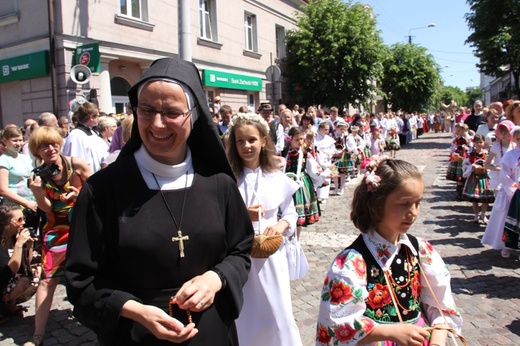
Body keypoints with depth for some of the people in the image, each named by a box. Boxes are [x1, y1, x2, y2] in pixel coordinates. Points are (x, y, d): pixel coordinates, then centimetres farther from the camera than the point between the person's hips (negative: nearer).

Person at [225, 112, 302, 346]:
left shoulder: (277, 178, 0)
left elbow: (291, 213, 9)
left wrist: (282, 224, -11)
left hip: (271, 254, 1)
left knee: (277, 314, 8)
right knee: (242, 317, 11)